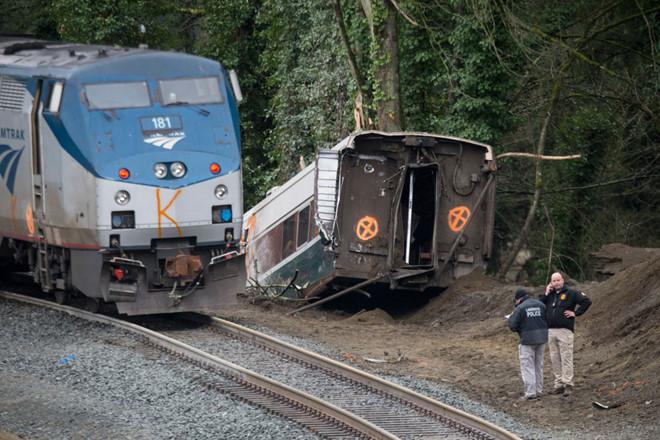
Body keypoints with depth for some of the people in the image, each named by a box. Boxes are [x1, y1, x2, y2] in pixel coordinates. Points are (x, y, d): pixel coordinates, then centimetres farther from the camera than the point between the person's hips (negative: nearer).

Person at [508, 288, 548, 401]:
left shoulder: (520, 308, -10)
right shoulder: (541, 305, 5)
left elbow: (513, 326, -9)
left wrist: (511, 318, 11)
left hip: (528, 340, -5)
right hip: (542, 338, 6)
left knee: (527, 366, 0)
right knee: (538, 365, 16)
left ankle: (530, 393, -5)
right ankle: (539, 390, 21)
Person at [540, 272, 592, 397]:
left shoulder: (570, 293, 0)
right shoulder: (549, 295, 16)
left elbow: (587, 301, -3)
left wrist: (576, 313, -7)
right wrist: (546, 294, 2)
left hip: (564, 331, -6)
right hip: (551, 331, 6)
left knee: (566, 358, -8)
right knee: (555, 359, 7)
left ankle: (568, 384, -9)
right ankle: (559, 384, 12)